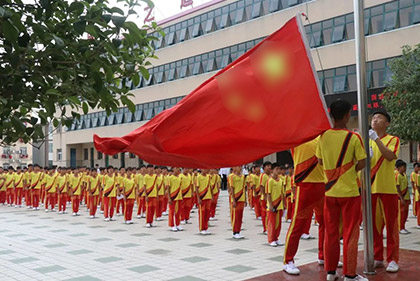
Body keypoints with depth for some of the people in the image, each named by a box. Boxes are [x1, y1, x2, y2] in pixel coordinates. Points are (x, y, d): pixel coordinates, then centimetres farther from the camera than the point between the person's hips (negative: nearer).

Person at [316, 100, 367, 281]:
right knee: (350, 233, 5)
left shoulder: (323, 136, -2)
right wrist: (350, 169, 9)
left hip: (330, 191, 4)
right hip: (349, 191, -3)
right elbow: (362, 163, -8)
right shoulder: (353, 138, -11)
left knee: (330, 233, 12)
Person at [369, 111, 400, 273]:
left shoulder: (393, 139, 1)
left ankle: (392, 260, 5)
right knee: (374, 224, 7)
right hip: (371, 188, 4)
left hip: (388, 188, -4)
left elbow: (390, 156, -18)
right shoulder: (367, 141, 13)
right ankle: (377, 258, 16)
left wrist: (376, 138, -22)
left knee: (391, 224, -1)